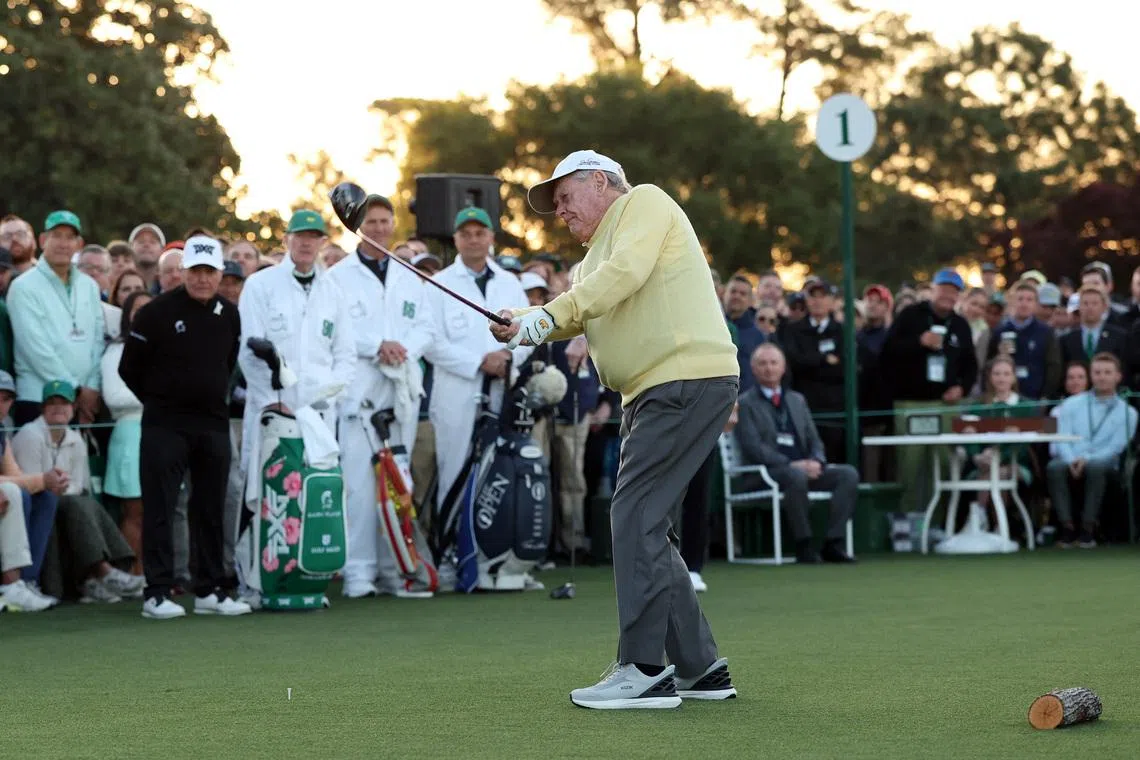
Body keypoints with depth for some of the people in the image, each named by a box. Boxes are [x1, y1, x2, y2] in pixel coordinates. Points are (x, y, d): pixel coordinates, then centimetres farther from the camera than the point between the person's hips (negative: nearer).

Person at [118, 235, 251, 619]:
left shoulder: (229, 315, 7)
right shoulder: (156, 313, -8)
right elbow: (129, 369, -2)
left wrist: (211, 397, 12)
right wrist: (160, 400, 5)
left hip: (214, 424, 5)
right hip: (165, 425, -5)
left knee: (211, 509, 8)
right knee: (160, 508, -4)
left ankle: (210, 591, 15)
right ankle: (157, 592, -2)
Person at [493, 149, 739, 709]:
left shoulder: (644, 202, 1)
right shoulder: (594, 258, 28)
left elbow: (625, 274, -16)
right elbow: (574, 316, 13)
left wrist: (551, 314, -19)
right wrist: (524, 325, -6)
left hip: (689, 379, -10)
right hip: (651, 393, 10)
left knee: (635, 515, -13)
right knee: (644, 527, 10)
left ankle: (643, 671, -12)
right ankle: (699, 668, 15)